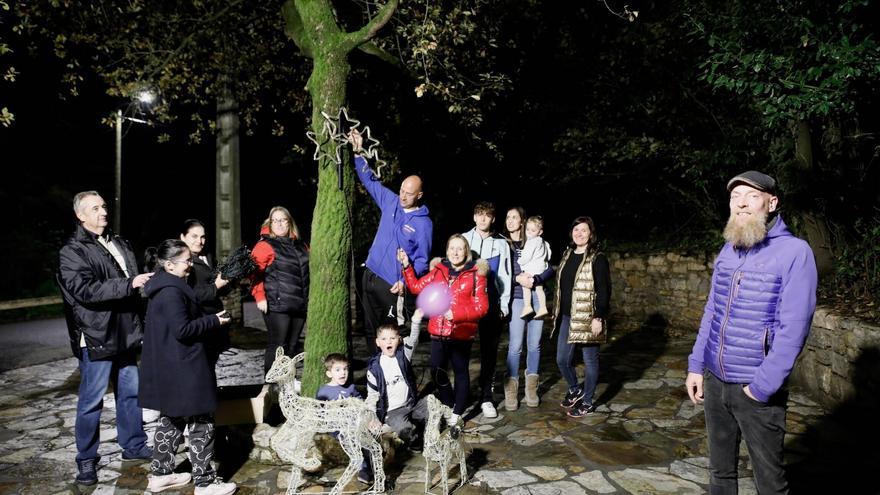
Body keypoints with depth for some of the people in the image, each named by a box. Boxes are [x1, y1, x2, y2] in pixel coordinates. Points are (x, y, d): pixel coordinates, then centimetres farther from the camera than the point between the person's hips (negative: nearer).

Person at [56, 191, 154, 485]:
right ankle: (86, 459, 17)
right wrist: (130, 284, -24)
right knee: (92, 400, 2)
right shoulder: (72, 252, -8)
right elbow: (85, 290, -21)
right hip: (96, 337, -7)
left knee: (131, 392, 14)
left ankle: (133, 445, 29)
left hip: (125, 334, 7)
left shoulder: (120, 244, 15)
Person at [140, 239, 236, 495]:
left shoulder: (163, 288, 11)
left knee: (171, 420, 20)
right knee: (200, 424, 0)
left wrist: (209, 320, 10)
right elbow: (183, 330, -25)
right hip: (184, 370, -11)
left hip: (170, 368, 11)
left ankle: (160, 474, 31)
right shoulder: (172, 292, -21)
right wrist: (214, 321, -14)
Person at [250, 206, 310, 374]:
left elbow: (307, 274, 25)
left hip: (300, 305, 6)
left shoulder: (301, 246, 16)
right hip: (277, 305, -6)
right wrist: (260, 297, -21)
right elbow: (255, 273, -12)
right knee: (278, 346, -5)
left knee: (292, 346, 13)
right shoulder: (265, 246, -4)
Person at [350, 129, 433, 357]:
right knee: (370, 328, 14)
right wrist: (358, 153, 4)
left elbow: (422, 259, -10)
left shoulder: (424, 224, -10)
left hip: (392, 284, -6)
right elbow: (369, 180, 13)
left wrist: (405, 281, -22)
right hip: (370, 276, 6)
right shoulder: (391, 202, 5)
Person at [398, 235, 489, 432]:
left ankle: (457, 415, 22)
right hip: (438, 332, 4)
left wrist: (456, 314, -19)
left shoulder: (475, 274, -4)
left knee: (461, 372, 10)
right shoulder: (438, 271, 9)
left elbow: (481, 306, -8)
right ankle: (450, 406, 29)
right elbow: (416, 287, 12)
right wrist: (407, 266, 4)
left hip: (461, 333, -4)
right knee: (436, 371, 9)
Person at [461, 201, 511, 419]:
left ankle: (486, 396, 10)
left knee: (489, 350, 3)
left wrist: (503, 305, 0)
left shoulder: (501, 244, 7)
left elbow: (505, 276, 6)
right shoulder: (464, 239, 5)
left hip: (491, 303, 1)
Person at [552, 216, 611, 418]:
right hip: (567, 317, 7)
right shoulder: (567, 255, 12)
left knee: (589, 360, 5)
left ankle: (587, 402, 19)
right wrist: (557, 313, 17)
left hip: (588, 318, -6)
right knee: (562, 359, 9)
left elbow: (604, 291, -13)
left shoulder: (597, 259, -9)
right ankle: (574, 390, 34)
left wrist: (598, 318, -19)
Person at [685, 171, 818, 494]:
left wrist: (762, 386, -18)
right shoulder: (728, 250, 6)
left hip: (758, 391, -5)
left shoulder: (794, 252, -13)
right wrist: (695, 366, 8)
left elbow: (793, 327, -18)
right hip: (713, 382, 6)